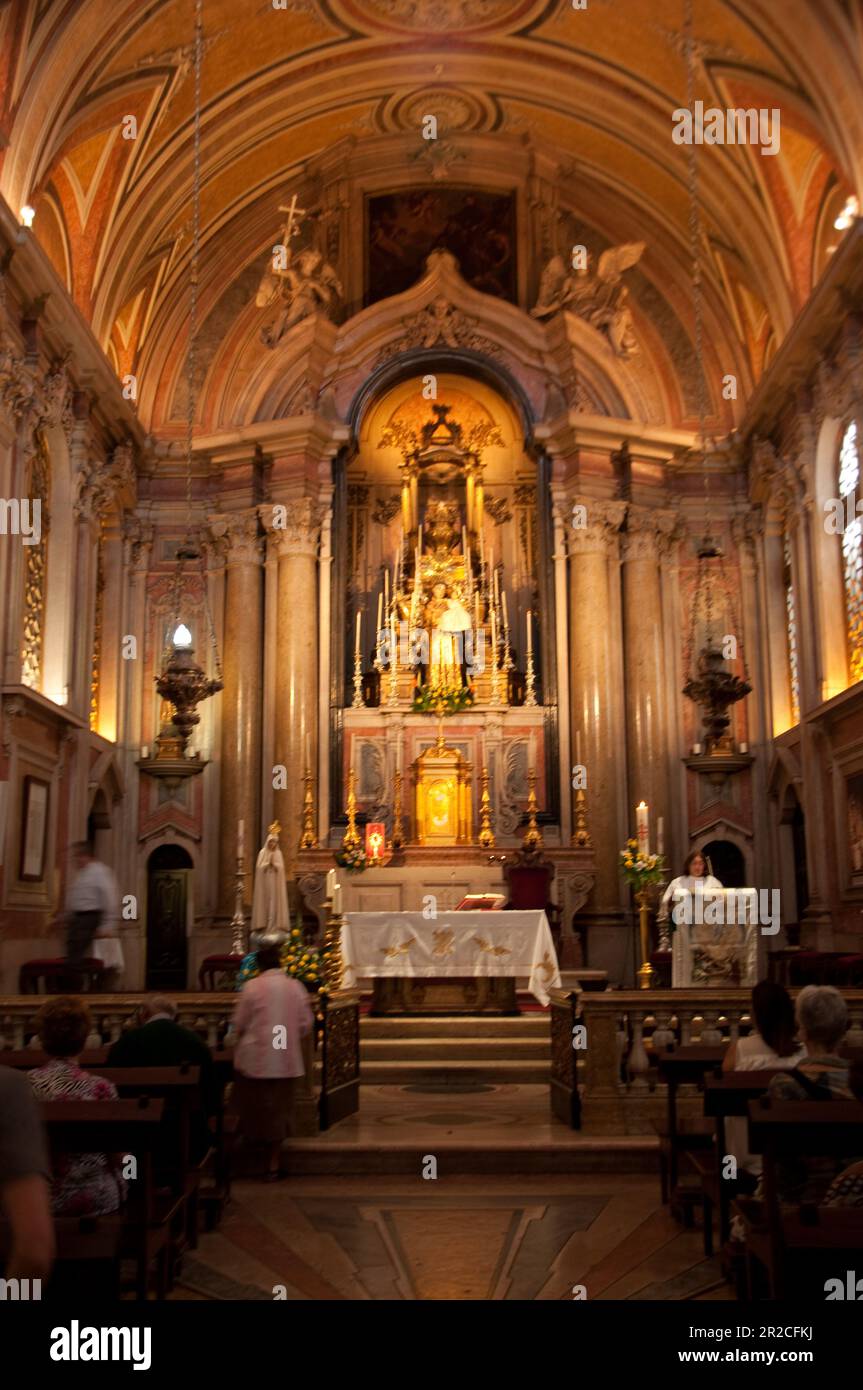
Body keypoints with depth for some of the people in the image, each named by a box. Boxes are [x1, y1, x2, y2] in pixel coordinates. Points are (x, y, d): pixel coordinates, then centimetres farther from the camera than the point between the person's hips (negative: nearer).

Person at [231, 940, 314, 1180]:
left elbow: (239, 1023, -5)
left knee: (256, 1106, 18)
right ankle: (273, 1165, 16)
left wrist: (244, 1036, 17)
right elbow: (306, 1024, 2)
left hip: (255, 1058, -3)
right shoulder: (296, 987, -3)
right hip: (286, 1060, 3)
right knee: (279, 1109, 12)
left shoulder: (252, 986, -12)